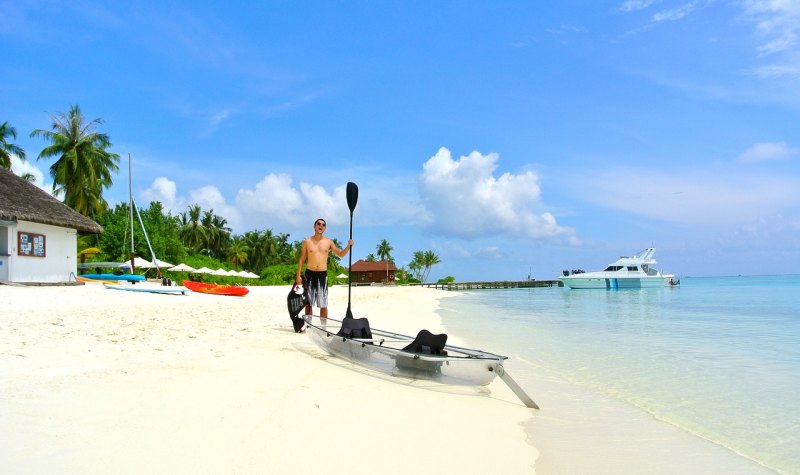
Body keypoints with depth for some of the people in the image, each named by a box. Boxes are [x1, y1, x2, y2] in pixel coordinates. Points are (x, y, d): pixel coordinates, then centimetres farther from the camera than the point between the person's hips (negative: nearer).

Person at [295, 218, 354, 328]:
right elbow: (302, 259, 6)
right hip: (310, 274, 0)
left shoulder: (328, 242, 6)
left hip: (322, 274, 0)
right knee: (308, 303, 4)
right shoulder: (307, 241, 4)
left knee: (323, 304, 0)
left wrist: (348, 246, -7)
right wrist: (298, 275, 0)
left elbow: (341, 254, 12)